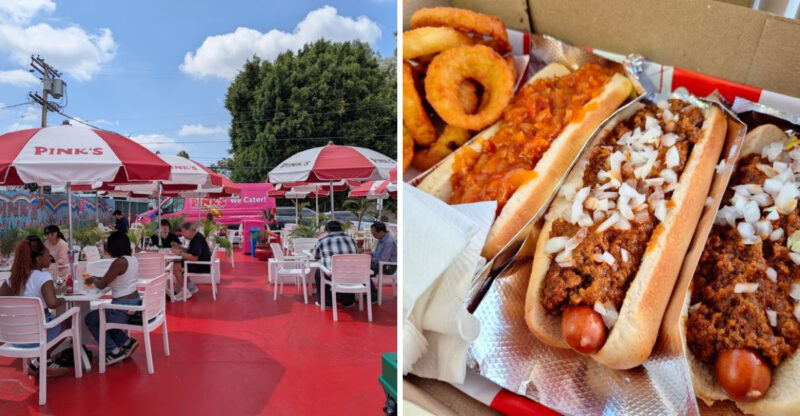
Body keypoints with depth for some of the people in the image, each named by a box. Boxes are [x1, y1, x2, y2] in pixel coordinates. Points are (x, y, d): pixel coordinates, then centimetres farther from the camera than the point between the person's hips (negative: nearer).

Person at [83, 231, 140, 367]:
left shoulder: (120, 262, -20)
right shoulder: (133, 259, 7)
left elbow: (101, 285, -11)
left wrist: (93, 279, 9)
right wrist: (98, 278, 20)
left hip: (123, 307, -9)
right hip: (135, 302, 9)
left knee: (90, 319, 12)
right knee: (101, 317, 24)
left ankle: (113, 351, 12)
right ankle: (126, 342, 19)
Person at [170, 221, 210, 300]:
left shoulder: (198, 239, -21)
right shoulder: (195, 238, 11)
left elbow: (194, 257, -28)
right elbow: (190, 252, 19)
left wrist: (180, 253, -22)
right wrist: (179, 247, 5)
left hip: (202, 267, -11)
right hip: (199, 264, 11)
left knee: (175, 269, -14)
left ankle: (184, 292, -2)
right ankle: (191, 287, 18)